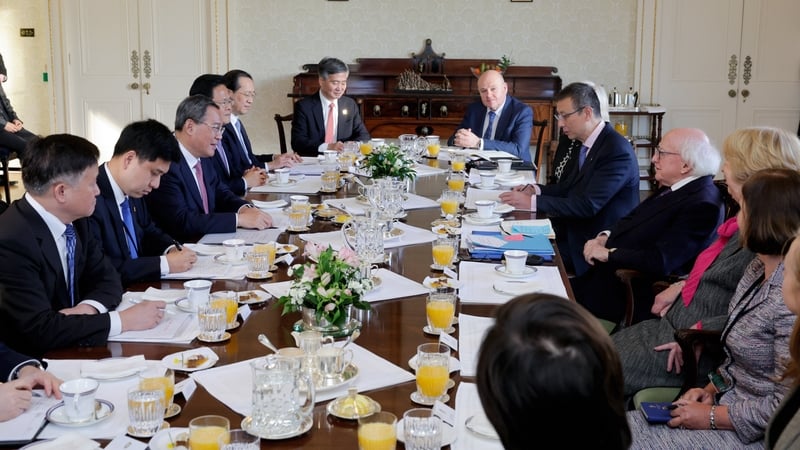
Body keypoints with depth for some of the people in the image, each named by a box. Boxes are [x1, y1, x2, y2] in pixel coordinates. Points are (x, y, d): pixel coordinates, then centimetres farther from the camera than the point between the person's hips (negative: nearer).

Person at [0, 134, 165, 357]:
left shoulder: (72, 221, 0)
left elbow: (105, 277, 9)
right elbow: (39, 329, -27)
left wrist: (87, 308, -13)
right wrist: (123, 320, -23)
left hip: (69, 350, 7)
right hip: (32, 362, -7)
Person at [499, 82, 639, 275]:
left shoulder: (617, 150, -22)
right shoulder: (588, 143, 7)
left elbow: (587, 205, -26)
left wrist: (533, 202, -25)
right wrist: (535, 190, -1)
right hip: (575, 232, 8)